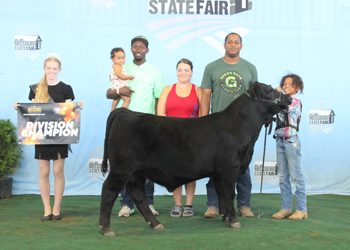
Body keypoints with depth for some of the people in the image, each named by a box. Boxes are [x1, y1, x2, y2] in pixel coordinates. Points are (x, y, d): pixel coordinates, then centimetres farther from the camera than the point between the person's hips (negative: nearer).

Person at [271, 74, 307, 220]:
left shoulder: (295, 101, -8)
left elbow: (286, 108, -26)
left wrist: (278, 93, -16)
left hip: (291, 141, -8)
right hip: (280, 140, 8)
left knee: (295, 176, -4)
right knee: (283, 176, 10)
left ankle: (302, 209, 3)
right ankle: (286, 208, 17)